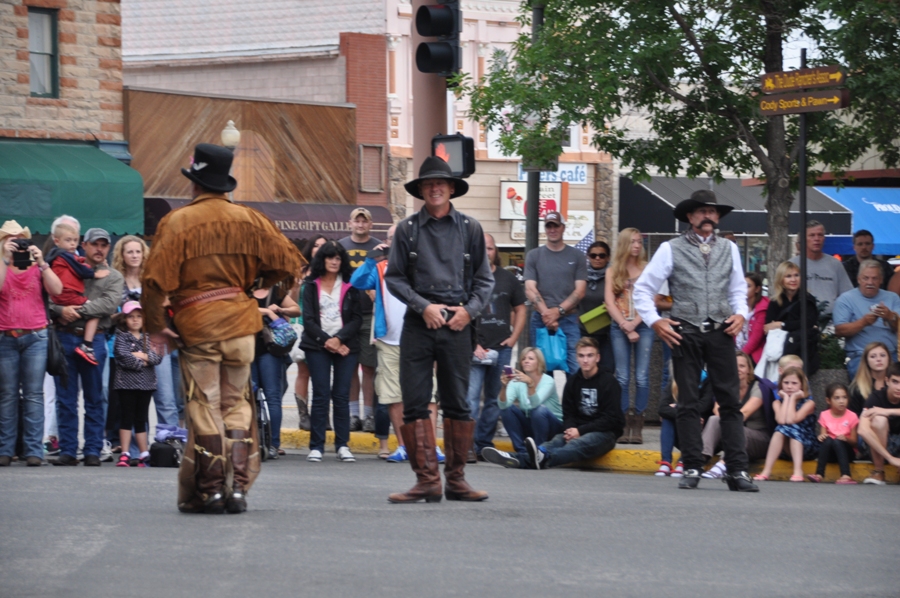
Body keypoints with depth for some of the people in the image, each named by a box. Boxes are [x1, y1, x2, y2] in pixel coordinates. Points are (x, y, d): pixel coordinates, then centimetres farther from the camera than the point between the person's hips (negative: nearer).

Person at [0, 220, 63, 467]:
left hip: (35, 337, 0)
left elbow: (56, 290, -5)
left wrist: (41, 262, -12)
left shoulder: (37, 269, 11)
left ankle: (34, 450, -7)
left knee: (34, 395, -5)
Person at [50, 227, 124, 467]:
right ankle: (67, 450, 6)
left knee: (95, 399, 2)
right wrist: (61, 311, -17)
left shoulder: (113, 277, 10)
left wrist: (80, 309, -15)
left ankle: (92, 450, 7)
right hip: (65, 338, 1)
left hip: (94, 340, -1)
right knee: (65, 398, 2)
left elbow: (110, 304, -9)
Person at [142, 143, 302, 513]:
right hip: (240, 322, 3)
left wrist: (156, 326, -5)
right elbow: (288, 262, 6)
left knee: (204, 406, 1)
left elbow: (155, 278, -13)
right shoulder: (249, 220, 4)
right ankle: (238, 487, 5)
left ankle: (210, 490, 0)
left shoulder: (177, 222, -7)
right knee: (237, 403, 11)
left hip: (196, 324, -3)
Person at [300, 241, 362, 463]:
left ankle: (342, 445, 0)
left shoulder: (350, 286, 9)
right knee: (321, 395, -5)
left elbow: (357, 318, 3)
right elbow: (308, 319, 2)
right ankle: (316, 446, -6)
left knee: (342, 395, -2)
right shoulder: (311, 285, 9)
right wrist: (326, 340, -10)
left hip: (345, 346, 1)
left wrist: (339, 339, -11)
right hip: (317, 345, 0)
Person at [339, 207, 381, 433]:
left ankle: (369, 414, 1)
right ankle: (353, 413, 8)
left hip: (370, 314, -2)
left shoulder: (378, 248, 6)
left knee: (369, 367, -3)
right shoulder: (341, 246, 11)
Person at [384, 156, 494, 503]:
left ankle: (456, 480, 10)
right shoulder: (408, 229, 6)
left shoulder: (469, 229, 9)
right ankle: (427, 480, -2)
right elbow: (394, 278, 5)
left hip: (457, 325, 1)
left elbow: (484, 279, 11)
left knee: (457, 405, 4)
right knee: (415, 404, -5)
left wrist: (469, 309, -5)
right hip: (418, 325, -1)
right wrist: (424, 306, -7)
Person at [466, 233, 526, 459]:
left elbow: (520, 309, 20)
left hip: (502, 348, 5)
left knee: (495, 399, 9)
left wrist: (514, 337, 6)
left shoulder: (508, 279, 13)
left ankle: (484, 443, 17)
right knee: (470, 397, -12)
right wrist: (472, 344, -10)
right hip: (474, 349, -5)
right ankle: (468, 446, -13)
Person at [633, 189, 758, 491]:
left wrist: (740, 314, 4)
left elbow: (738, 289, 23)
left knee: (730, 402, -3)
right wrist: (654, 321, -5)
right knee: (688, 404, 1)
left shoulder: (729, 249, 15)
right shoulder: (671, 250, 5)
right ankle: (692, 469, 5)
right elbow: (643, 288, 6)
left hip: (720, 332, 2)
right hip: (685, 334, -2)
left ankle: (737, 471, -4)